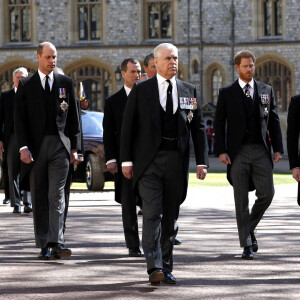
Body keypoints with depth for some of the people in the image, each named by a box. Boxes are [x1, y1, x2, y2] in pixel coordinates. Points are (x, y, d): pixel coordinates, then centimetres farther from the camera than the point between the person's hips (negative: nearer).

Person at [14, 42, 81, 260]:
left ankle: (56, 243, -16)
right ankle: (44, 246, 9)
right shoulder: (26, 85, 6)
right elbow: (19, 119, 1)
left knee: (56, 195, -11)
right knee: (39, 199, 4)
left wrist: (74, 147, 5)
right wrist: (23, 147, -9)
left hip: (60, 146, 0)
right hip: (35, 147, 0)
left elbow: (73, 117, 10)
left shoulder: (66, 83, 9)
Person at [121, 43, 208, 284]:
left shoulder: (189, 91, 10)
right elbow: (128, 125, 3)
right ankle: (154, 267, -18)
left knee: (171, 216, 7)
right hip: (149, 160, -3)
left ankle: (166, 268, 16)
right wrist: (126, 160, -4)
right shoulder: (141, 90, 4)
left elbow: (199, 128, 10)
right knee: (153, 213, -13)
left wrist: (202, 161, 3)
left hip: (177, 162, 3)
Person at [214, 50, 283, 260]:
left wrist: (278, 148, 2)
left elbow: (274, 121, 10)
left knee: (267, 194, -5)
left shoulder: (266, 90, 10)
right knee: (241, 200, -1)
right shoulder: (227, 93, 4)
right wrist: (221, 151, -7)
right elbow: (219, 123, 2)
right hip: (238, 152, -2)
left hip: (261, 150, 2)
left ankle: (250, 228, 20)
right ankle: (247, 244, 5)